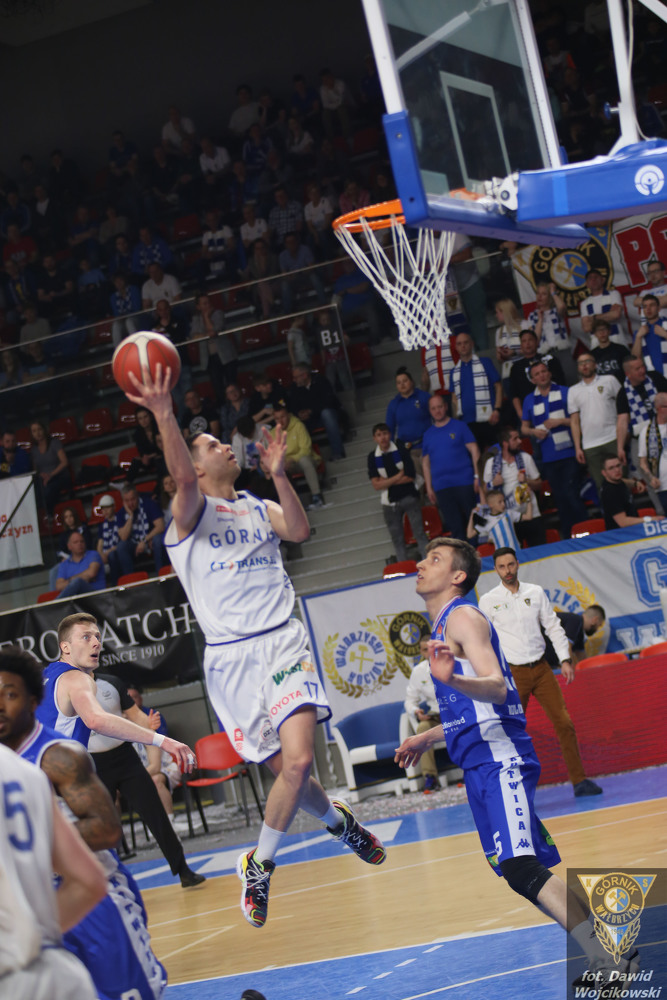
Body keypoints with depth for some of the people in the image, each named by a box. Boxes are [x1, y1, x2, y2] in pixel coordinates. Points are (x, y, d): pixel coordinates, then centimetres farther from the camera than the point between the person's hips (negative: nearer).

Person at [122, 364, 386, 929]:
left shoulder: (261, 508, 17)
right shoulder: (191, 512, 4)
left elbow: (299, 531, -4)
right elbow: (182, 476, -20)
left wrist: (278, 474, -11)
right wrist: (164, 416, -34)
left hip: (282, 642, 2)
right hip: (231, 655, -2)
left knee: (298, 759, -18)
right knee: (287, 767, 2)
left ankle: (259, 866, 1)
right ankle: (338, 821, 35)